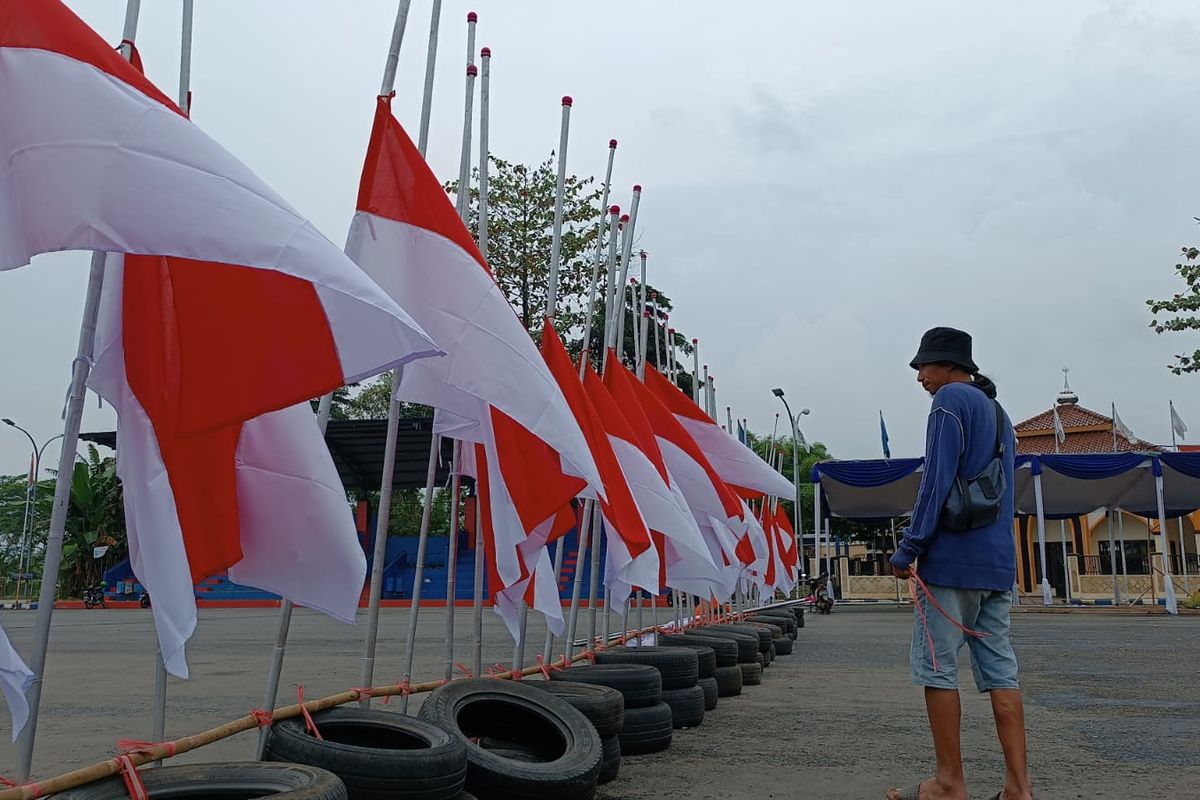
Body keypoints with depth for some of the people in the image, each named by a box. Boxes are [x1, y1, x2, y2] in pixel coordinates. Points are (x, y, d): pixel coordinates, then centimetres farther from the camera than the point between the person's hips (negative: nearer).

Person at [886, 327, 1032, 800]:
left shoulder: (951, 400, -5)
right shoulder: (997, 412, 21)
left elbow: (936, 482, -14)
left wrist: (908, 549, -11)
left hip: (953, 558, -8)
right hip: (998, 561, 9)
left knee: (936, 667, -2)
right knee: (999, 668, 7)